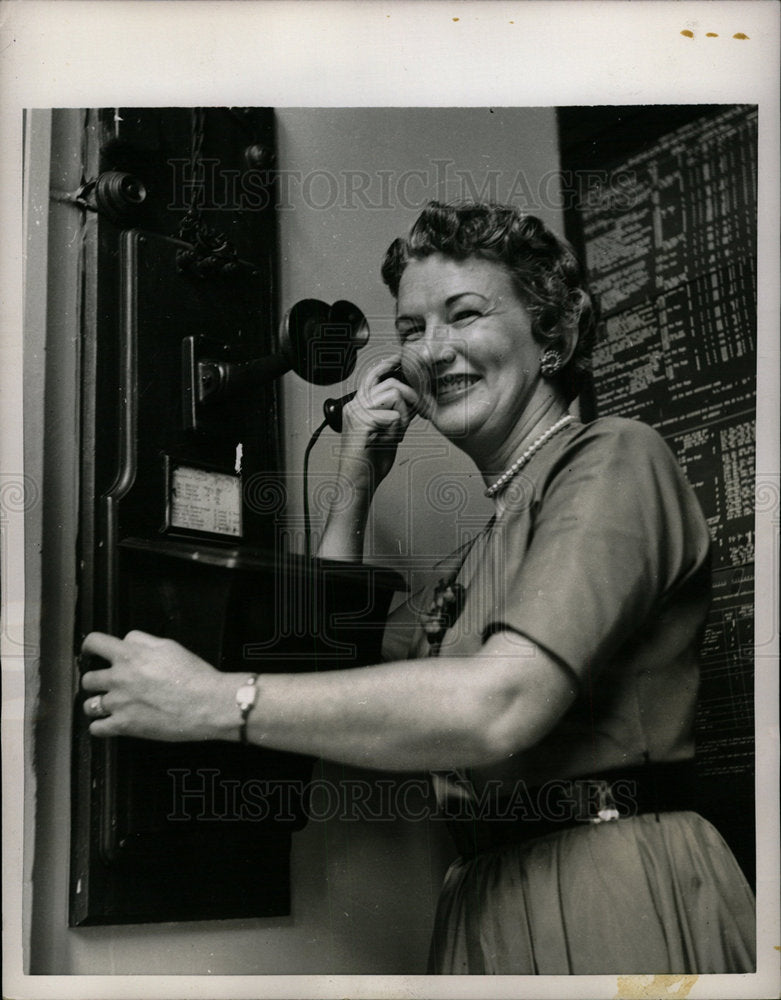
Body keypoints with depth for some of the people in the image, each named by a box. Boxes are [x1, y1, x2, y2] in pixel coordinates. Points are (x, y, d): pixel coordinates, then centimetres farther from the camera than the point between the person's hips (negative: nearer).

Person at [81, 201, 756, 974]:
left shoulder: (616, 460, -9)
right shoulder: (480, 552, 18)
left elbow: (498, 708, -23)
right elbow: (333, 678, 17)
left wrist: (215, 701, -18)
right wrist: (353, 489, 10)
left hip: (609, 905, -8)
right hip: (489, 903, 8)